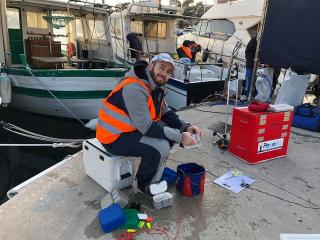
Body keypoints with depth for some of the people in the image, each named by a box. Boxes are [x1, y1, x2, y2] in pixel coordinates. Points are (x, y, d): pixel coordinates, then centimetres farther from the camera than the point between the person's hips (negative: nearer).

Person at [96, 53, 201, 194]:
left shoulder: (154, 87, 5)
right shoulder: (135, 88, -25)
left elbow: (166, 113, 8)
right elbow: (146, 127, -29)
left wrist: (185, 127, -9)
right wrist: (180, 137, -24)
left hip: (133, 129, 10)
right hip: (115, 137, -10)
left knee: (172, 130, 5)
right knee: (161, 147, -25)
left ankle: (155, 170, 16)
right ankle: (145, 184, 1)